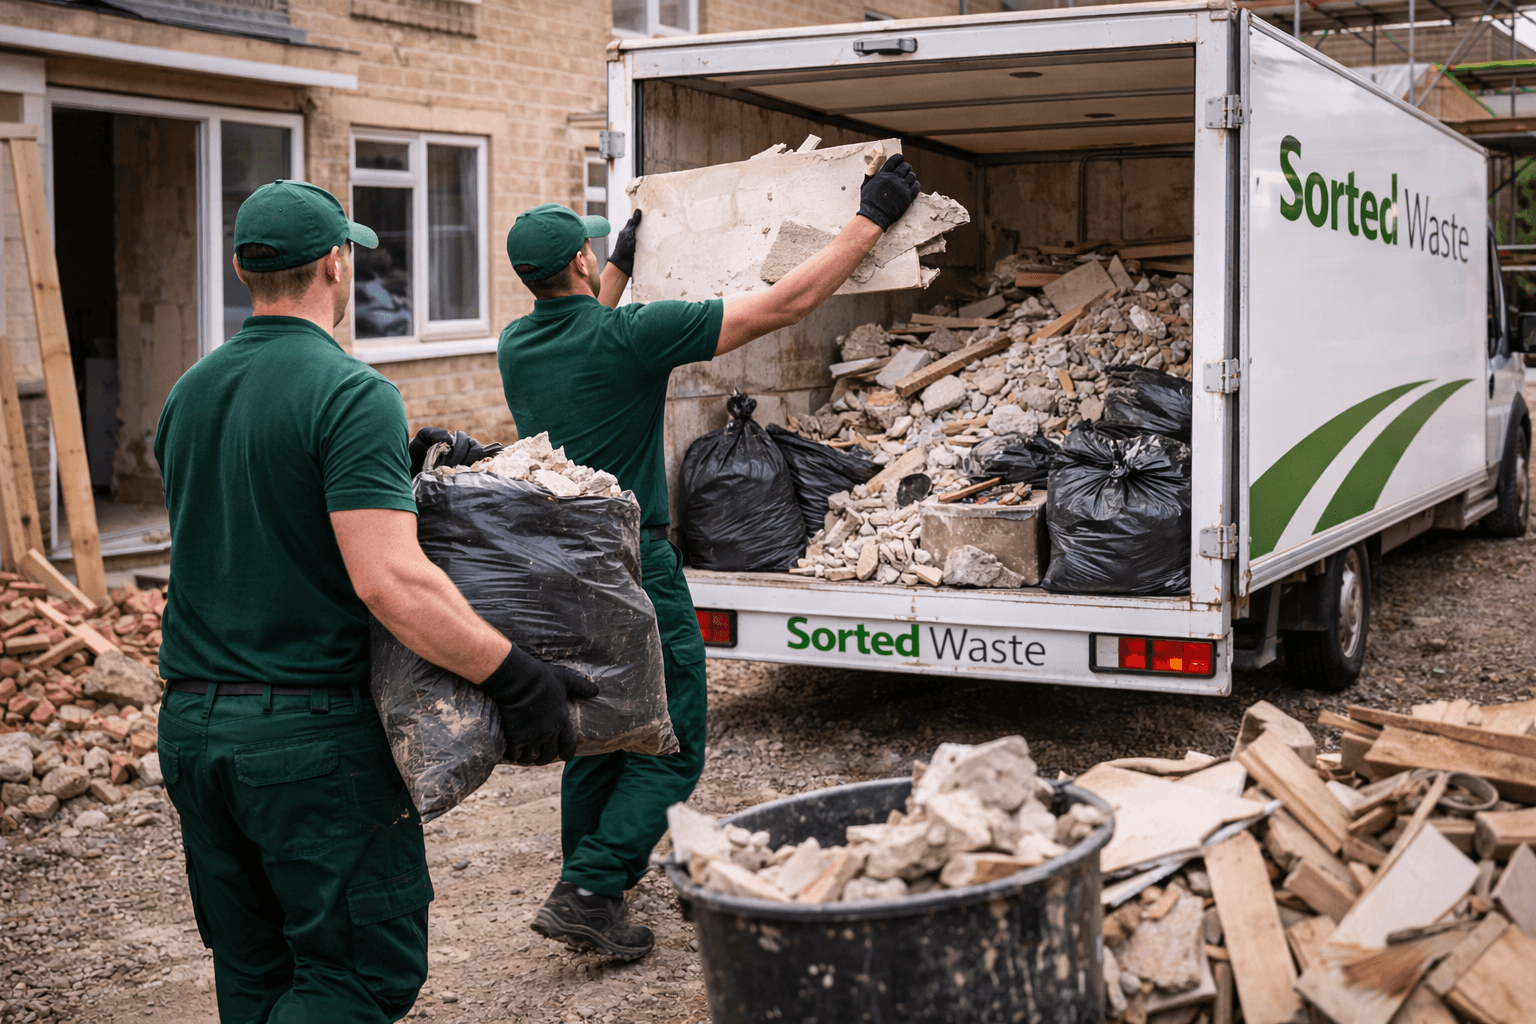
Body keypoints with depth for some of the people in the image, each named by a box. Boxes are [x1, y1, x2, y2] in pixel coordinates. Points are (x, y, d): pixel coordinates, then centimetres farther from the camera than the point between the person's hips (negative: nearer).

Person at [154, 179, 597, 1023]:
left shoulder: (188, 394, 9)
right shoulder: (350, 394, -14)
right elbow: (388, 580, -25)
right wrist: (515, 677, -21)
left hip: (190, 725, 7)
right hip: (309, 734, -7)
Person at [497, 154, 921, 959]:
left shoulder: (516, 346, 3)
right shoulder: (630, 334, -17)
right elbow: (784, 305, -15)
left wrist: (622, 266, 40)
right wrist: (871, 220, -6)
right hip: (630, 568, -7)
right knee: (667, 750, 2)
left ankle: (591, 881, 32)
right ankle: (587, 891, -6)